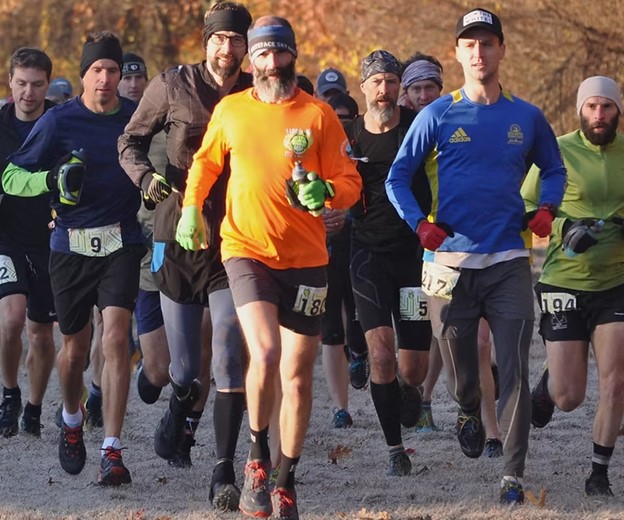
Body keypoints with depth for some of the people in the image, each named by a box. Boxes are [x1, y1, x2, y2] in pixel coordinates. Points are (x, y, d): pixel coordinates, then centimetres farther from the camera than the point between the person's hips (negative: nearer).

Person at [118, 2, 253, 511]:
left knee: (229, 359, -13)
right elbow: (131, 140, 11)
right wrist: (145, 175, -8)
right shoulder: (173, 87, 1)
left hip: (235, 244, 0)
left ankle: (225, 474, -8)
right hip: (179, 238, 0)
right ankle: (182, 413, 41)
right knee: (186, 368, 5)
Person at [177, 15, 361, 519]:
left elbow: (350, 182, 1)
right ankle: (258, 458, -1)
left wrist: (325, 192, -20)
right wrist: (191, 207, 7)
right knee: (265, 353, -22)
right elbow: (206, 162, 21)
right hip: (247, 249, -1)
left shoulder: (319, 114, 0)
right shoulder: (230, 110, 4)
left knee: (298, 374, 6)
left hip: (305, 258, 1)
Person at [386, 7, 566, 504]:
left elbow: (554, 169, 23)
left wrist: (546, 209, 3)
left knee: (515, 373, -9)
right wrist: (420, 223, -10)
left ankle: (513, 477, -7)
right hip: (452, 261, 0)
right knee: (460, 371, 8)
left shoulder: (527, 118, 8)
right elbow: (398, 176, 6)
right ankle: (470, 415, 43)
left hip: (509, 263, 0)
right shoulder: (439, 115, 2)